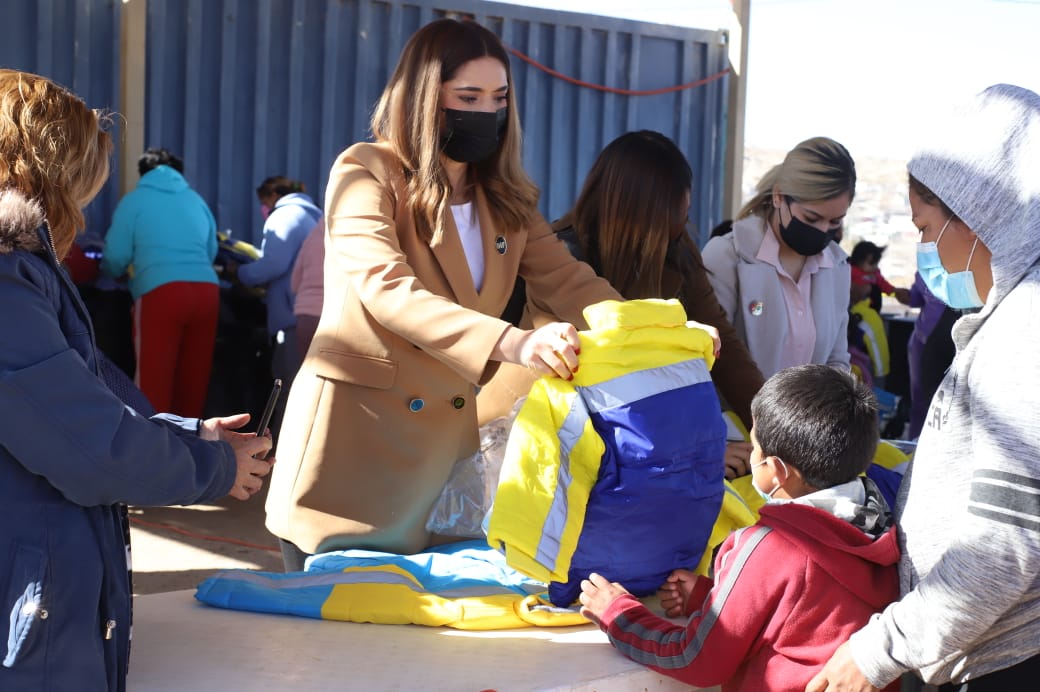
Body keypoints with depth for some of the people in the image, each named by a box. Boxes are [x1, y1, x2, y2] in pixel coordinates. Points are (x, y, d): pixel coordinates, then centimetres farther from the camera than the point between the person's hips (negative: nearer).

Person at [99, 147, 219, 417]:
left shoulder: (134, 200, 11)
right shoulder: (196, 200, 22)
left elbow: (116, 256, 6)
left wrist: (106, 272, 28)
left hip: (161, 292, -4)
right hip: (206, 290, 4)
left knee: (152, 379, -2)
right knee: (193, 378, 11)